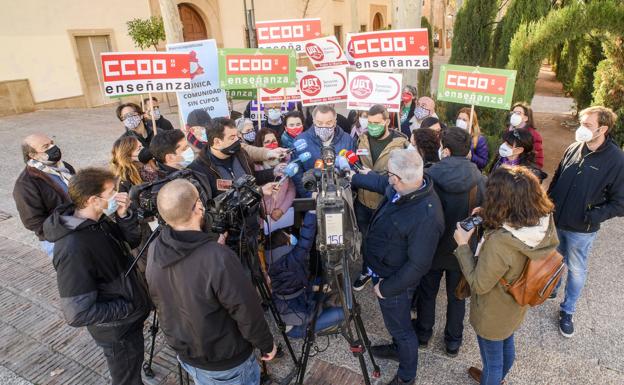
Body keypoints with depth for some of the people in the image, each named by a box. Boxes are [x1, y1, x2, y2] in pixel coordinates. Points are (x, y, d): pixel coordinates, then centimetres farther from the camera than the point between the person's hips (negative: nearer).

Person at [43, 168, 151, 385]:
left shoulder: (99, 219, -9)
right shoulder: (73, 249, -33)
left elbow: (133, 241, 2)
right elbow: (77, 314, -30)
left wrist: (124, 216, -17)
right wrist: (129, 307, -19)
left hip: (130, 317, 7)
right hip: (118, 329, -7)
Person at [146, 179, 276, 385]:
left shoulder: (154, 250, -14)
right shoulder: (218, 259, -37)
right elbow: (247, 312, -25)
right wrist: (266, 344, -6)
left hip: (185, 354, 6)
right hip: (226, 363, -5)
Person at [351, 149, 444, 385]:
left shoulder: (426, 217, -37)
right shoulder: (405, 188, -13)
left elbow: (418, 265, -29)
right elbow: (379, 183, 10)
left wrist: (386, 288, -18)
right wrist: (351, 179, 15)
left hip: (396, 280, -8)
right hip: (383, 269, 8)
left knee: (400, 327, 16)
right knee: (395, 321, 31)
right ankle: (397, 348, 59)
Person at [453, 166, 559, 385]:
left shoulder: (499, 243, -43)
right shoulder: (543, 224, -20)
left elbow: (479, 285, -27)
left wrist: (463, 245, -21)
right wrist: (486, 219, -10)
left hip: (493, 314, -7)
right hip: (516, 306, 8)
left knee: (492, 359, 22)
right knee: (507, 346, 34)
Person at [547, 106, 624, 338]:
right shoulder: (573, 149, -5)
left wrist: (593, 216, -24)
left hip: (581, 231, -3)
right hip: (555, 222, 3)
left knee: (576, 271, 14)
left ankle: (567, 312, 33)